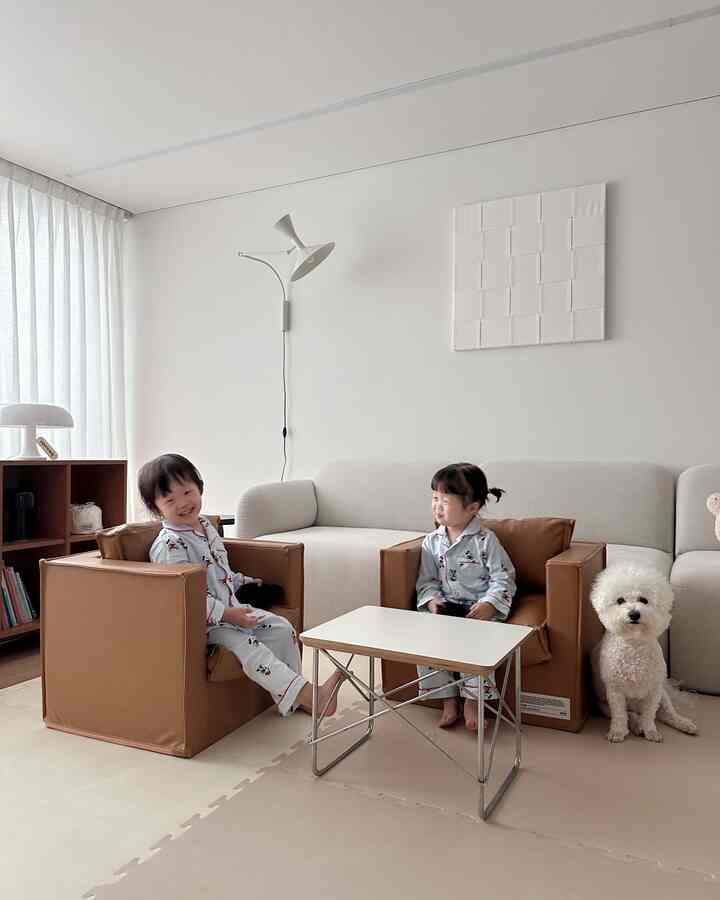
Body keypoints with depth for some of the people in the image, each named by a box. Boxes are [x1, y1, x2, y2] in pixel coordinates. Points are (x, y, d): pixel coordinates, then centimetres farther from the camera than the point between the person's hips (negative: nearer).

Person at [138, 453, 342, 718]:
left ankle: (295, 697, 8)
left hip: (231, 608, 9)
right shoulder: (169, 546, -20)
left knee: (282, 627, 1)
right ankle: (311, 695, -28)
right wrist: (226, 614, -26)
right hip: (201, 622, -9)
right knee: (248, 647, -27)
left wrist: (242, 582, 15)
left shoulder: (206, 527, 9)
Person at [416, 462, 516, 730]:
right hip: (444, 608, 4)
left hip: (480, 610, -4)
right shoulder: (432, 542, 5)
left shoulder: (485, 540, -8)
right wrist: (432, 601, -11)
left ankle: (472, 701, -11)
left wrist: (488, 605, -21)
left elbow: (504, 578, -8)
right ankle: (449, 700, -6)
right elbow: (427, 580, 8)